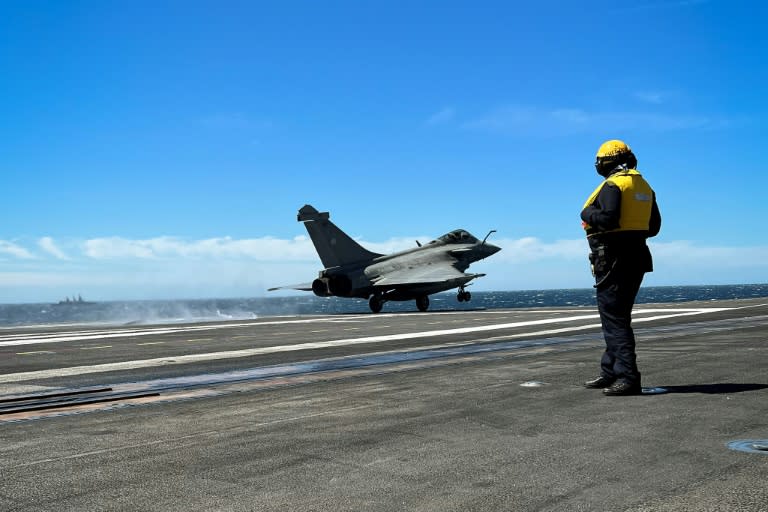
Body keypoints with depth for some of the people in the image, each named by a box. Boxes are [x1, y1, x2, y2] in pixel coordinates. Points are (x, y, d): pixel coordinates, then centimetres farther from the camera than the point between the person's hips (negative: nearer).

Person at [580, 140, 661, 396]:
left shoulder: (613, 185, -12)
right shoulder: (644, 187, 15)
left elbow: (607, 218, -25)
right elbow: (654, 226, 17)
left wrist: (587, 214, -7)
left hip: (614, 257, -9)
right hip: (636, 256, 9)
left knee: (613, 317, -7)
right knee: (618, 317, 15)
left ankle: (628, 377, -11)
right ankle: (610, 373, 22)